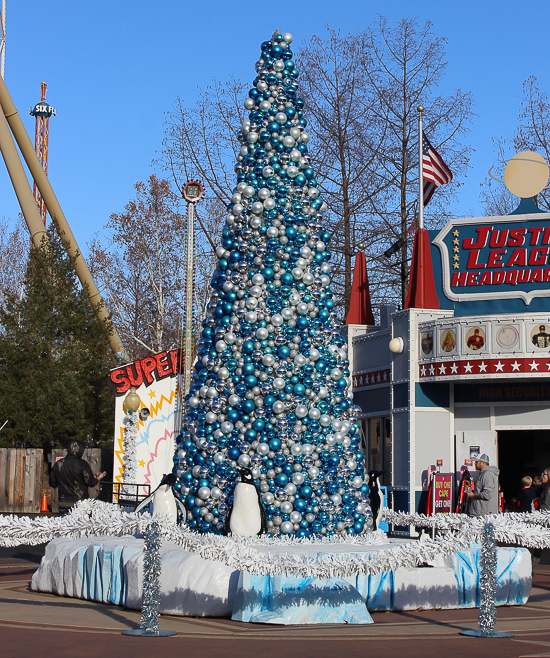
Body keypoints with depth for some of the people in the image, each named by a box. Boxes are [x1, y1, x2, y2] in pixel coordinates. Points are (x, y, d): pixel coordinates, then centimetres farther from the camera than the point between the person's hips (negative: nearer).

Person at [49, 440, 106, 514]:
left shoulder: (58, 464, 3)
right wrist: (98, 478, 13)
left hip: (63, 503, 4)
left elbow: (52, 484, 11)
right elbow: (91, 482, -8)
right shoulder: (82, 464, -11)